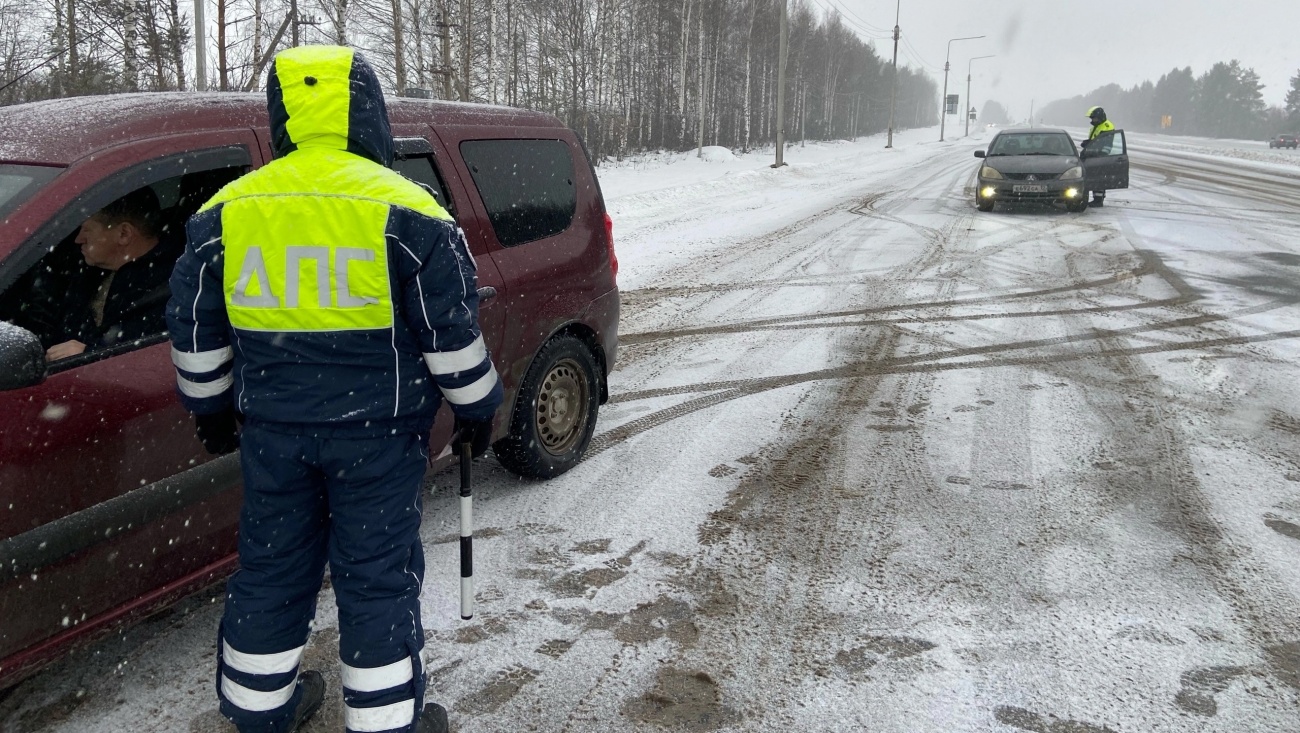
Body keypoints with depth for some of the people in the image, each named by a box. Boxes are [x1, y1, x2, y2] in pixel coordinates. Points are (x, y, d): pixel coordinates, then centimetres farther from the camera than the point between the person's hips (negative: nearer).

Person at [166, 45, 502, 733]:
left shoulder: (224, 213, 2)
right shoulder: (405, 212, -11)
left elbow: (196, 329, 10)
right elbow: (452, 331, -9)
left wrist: (210, 406, 22)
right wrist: (475, 405, 4)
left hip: (272, 429, 4)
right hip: (376, 432, -4)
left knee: (271, 570, 19)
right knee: (377, 579, 7)